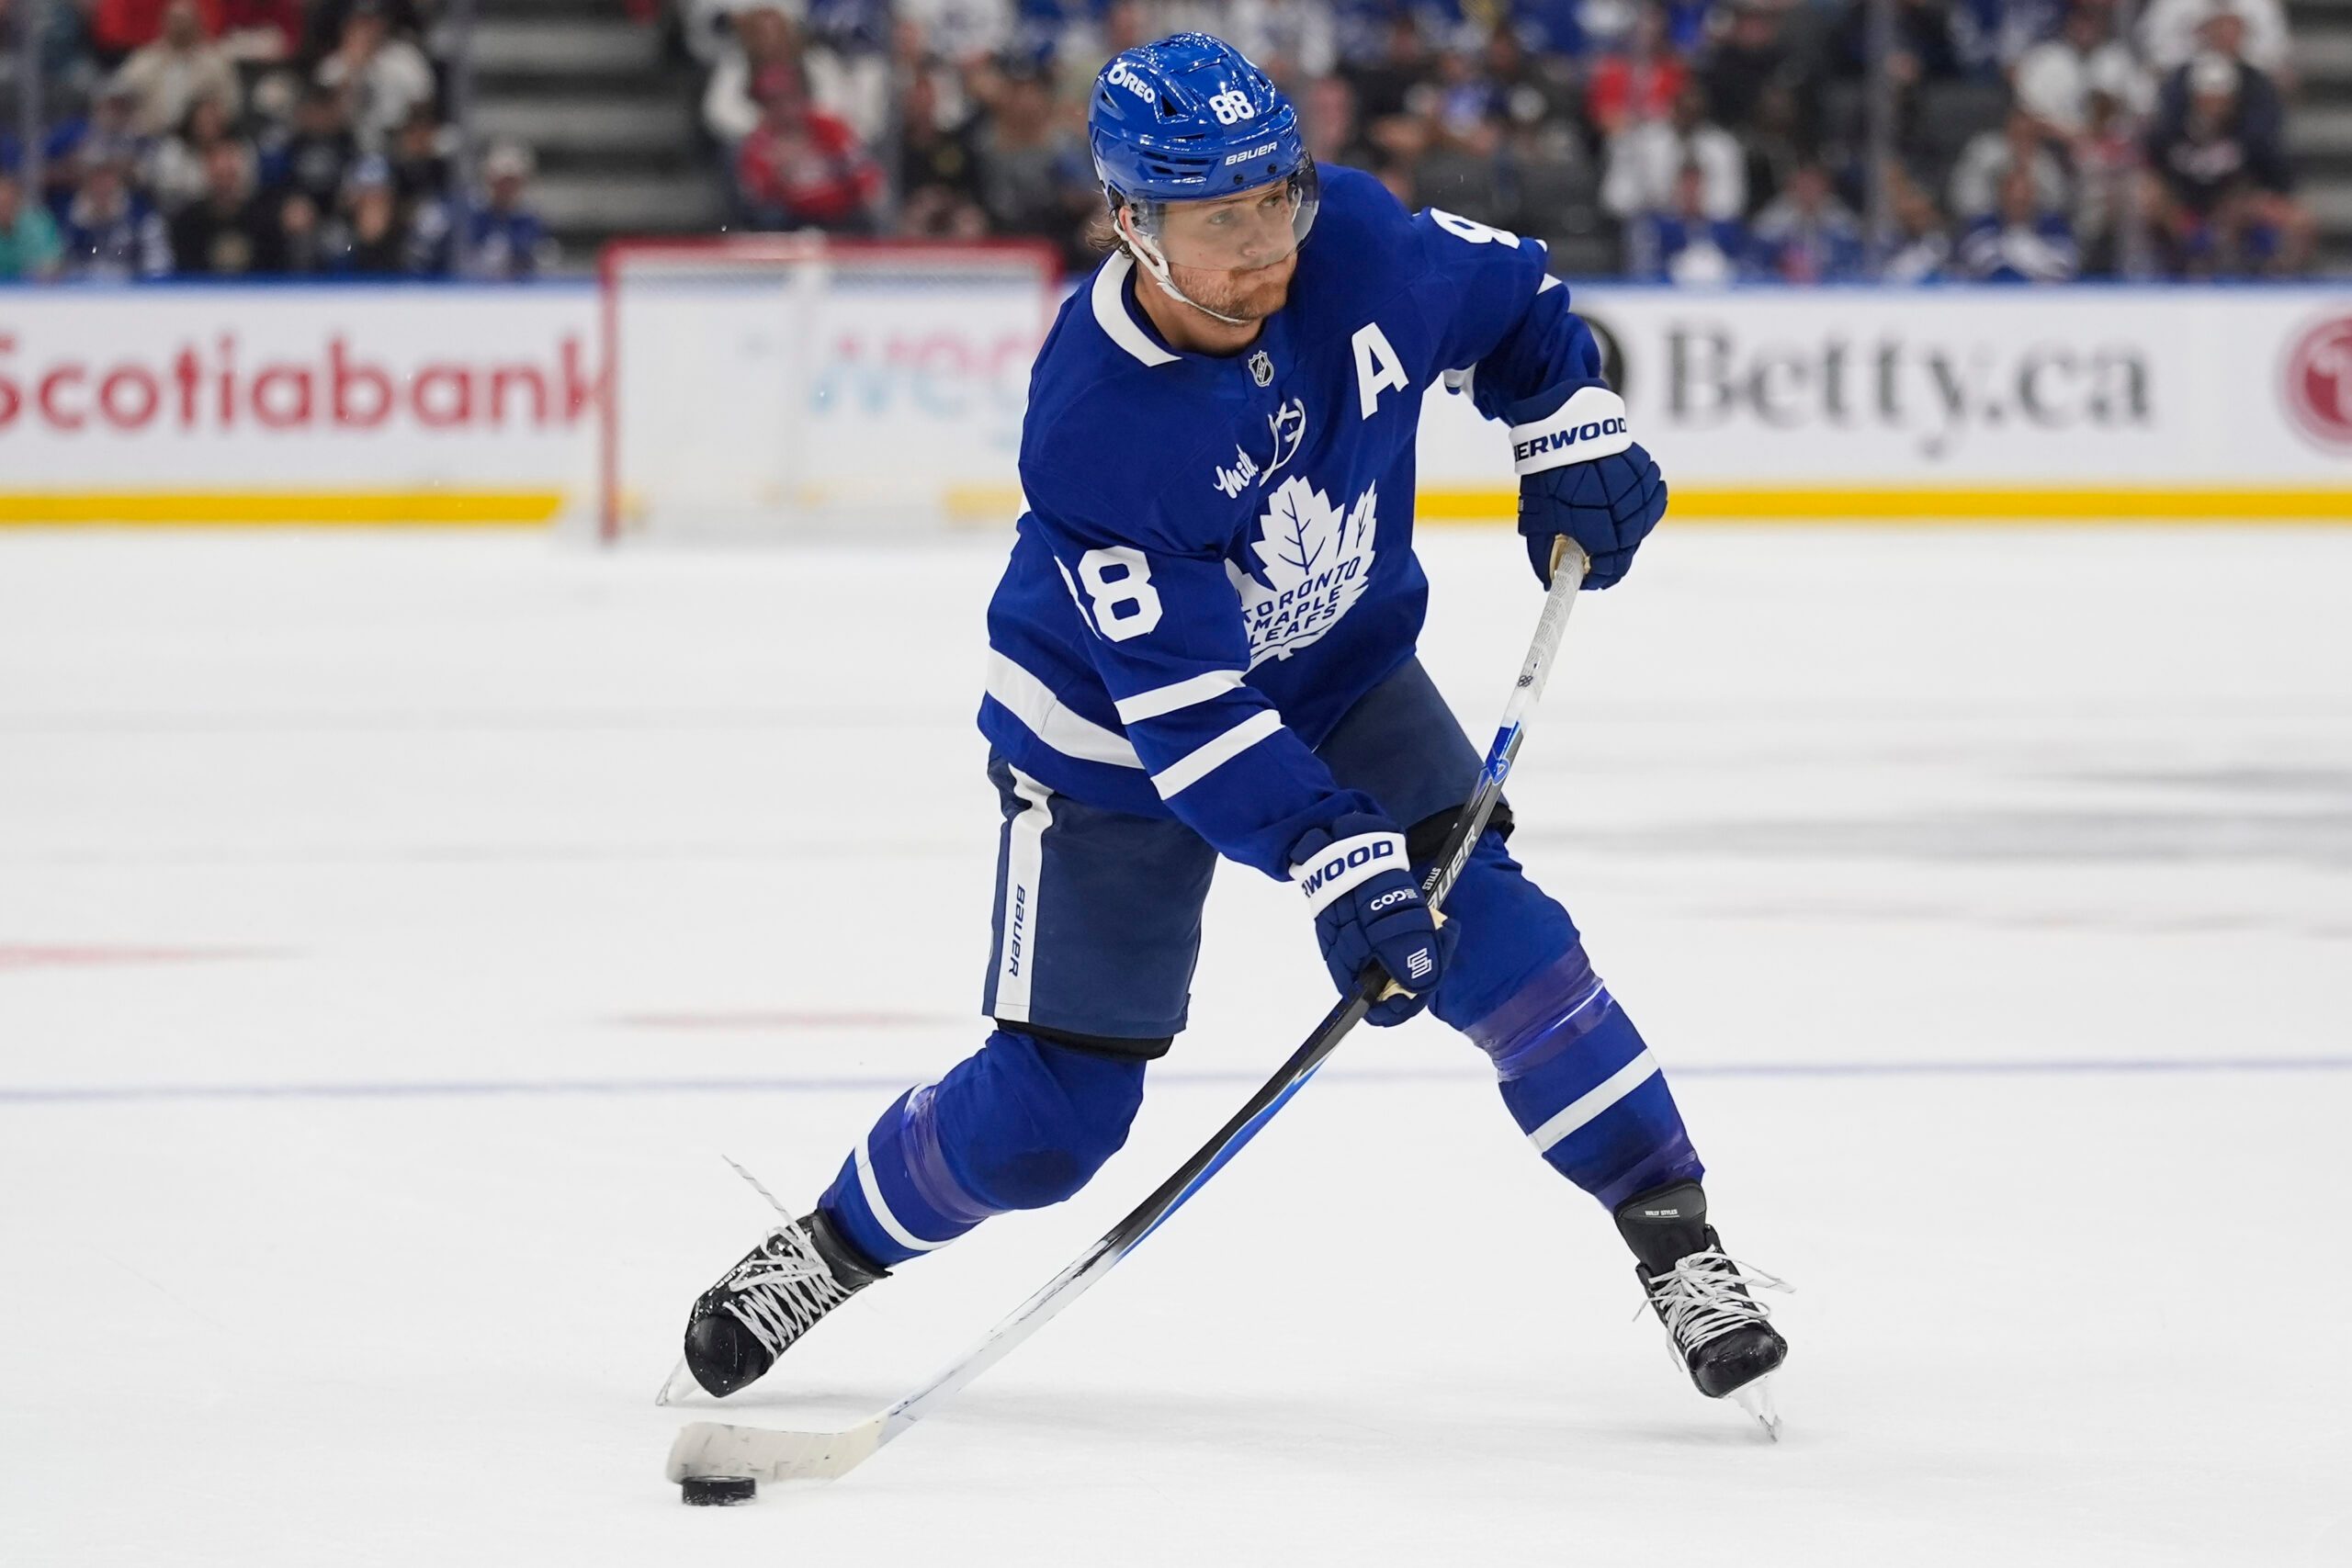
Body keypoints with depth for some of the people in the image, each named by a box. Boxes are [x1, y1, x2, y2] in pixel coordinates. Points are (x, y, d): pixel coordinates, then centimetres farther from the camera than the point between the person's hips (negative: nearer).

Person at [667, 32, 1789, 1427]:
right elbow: (1185, 707, -36)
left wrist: (1575, 431, -7)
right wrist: (1334, 863, -42)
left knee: (1487, 927, -19)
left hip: (1342, 671, 4)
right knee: (1051, 1115, -1)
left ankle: (1677, 1237, -9)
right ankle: (835, 1246, 26)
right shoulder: (1089, 424, -35)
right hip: (1114, 739, -3)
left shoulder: (1360, 245, -22)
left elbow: (1511, 296, 3)